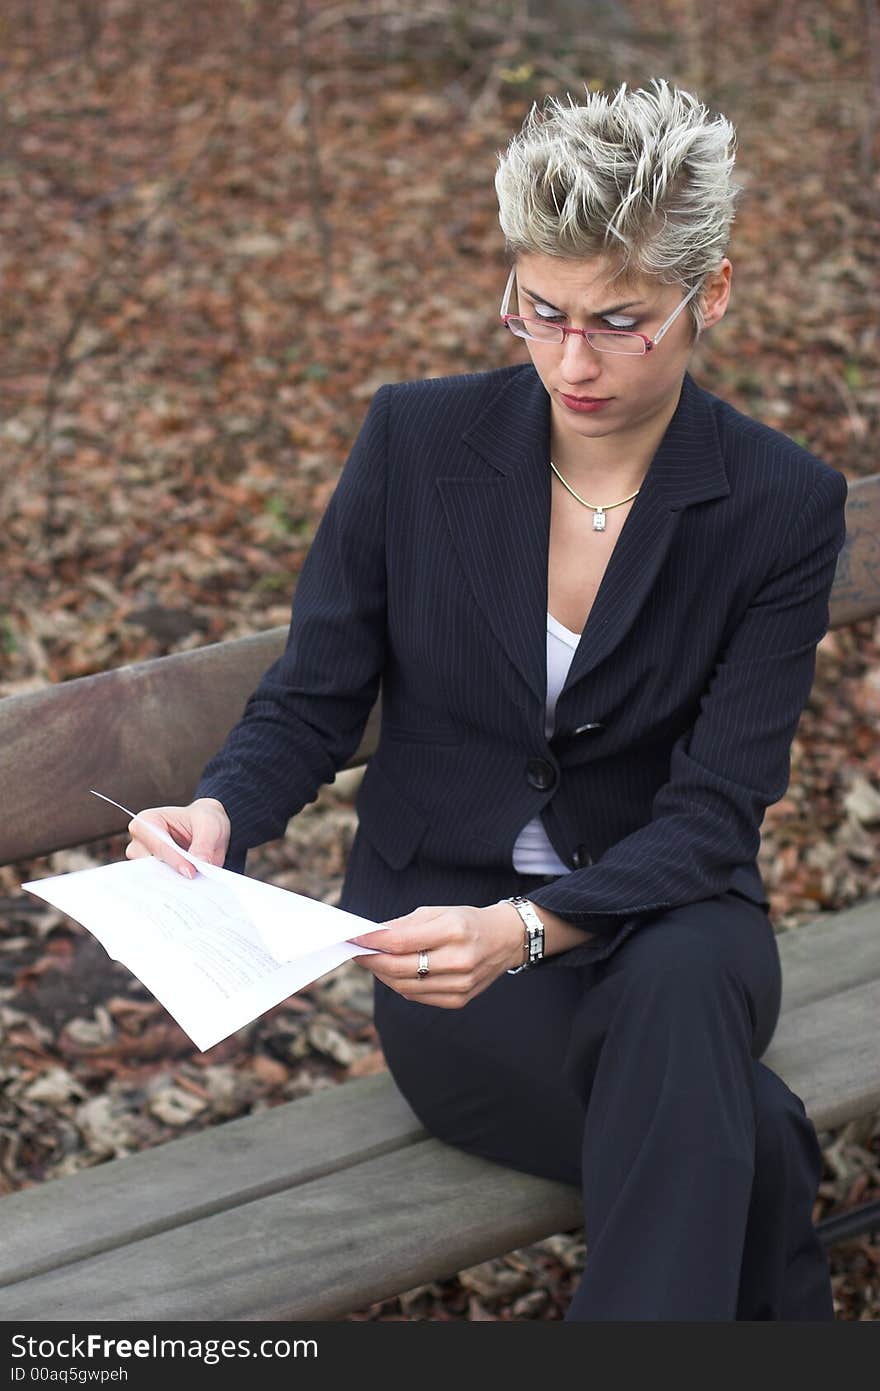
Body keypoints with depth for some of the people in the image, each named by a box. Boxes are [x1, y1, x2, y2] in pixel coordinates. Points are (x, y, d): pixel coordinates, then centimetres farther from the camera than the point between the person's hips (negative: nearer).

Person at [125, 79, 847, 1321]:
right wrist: (220, 814, -25)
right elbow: (312, 700, -1)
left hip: (663, 924, 1)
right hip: (441, 924, 0)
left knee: (683, 984, -38)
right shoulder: (418, 439, -7)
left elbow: (713, 812, -14)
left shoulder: (782, 506, -10)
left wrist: (529, 927, -33)